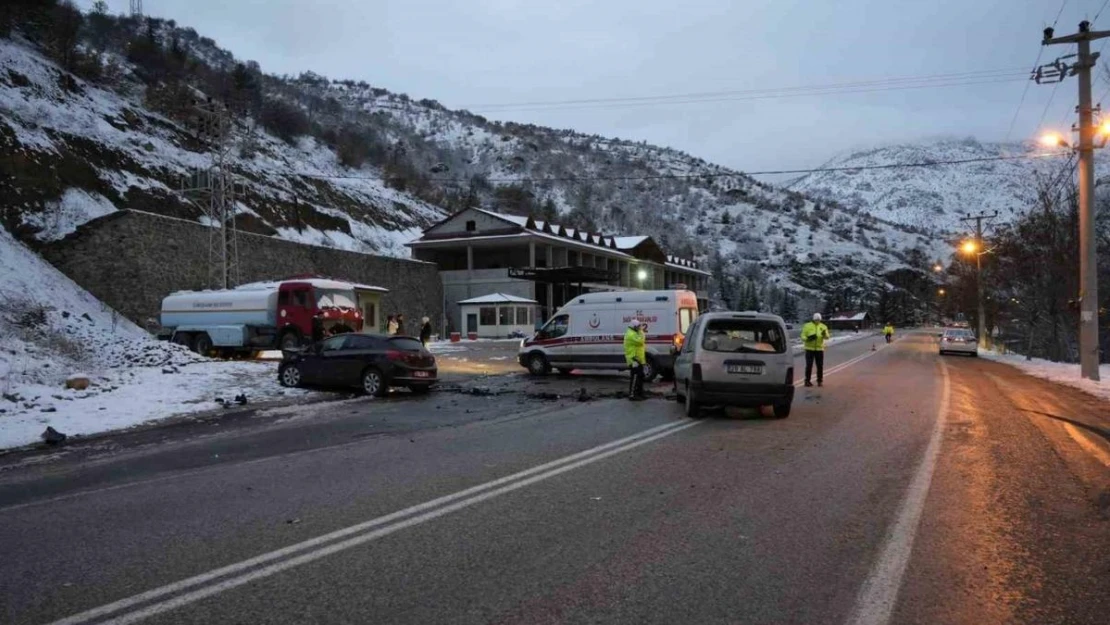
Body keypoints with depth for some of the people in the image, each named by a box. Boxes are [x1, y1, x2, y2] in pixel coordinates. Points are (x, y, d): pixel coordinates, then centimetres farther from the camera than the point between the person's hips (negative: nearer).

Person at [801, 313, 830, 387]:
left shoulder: (823, 327, 6)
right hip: (809, 348, -2)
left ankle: (820, 381, 14)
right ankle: (807, 381, 4)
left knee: (820, 366, 4)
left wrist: (824, 334, -28)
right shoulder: (807, 326, 1)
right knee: (809, 365, -2)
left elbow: (827, 337, -5)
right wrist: (808, 338, -23)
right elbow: (803, 336, -2)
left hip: (819, 348, 2)